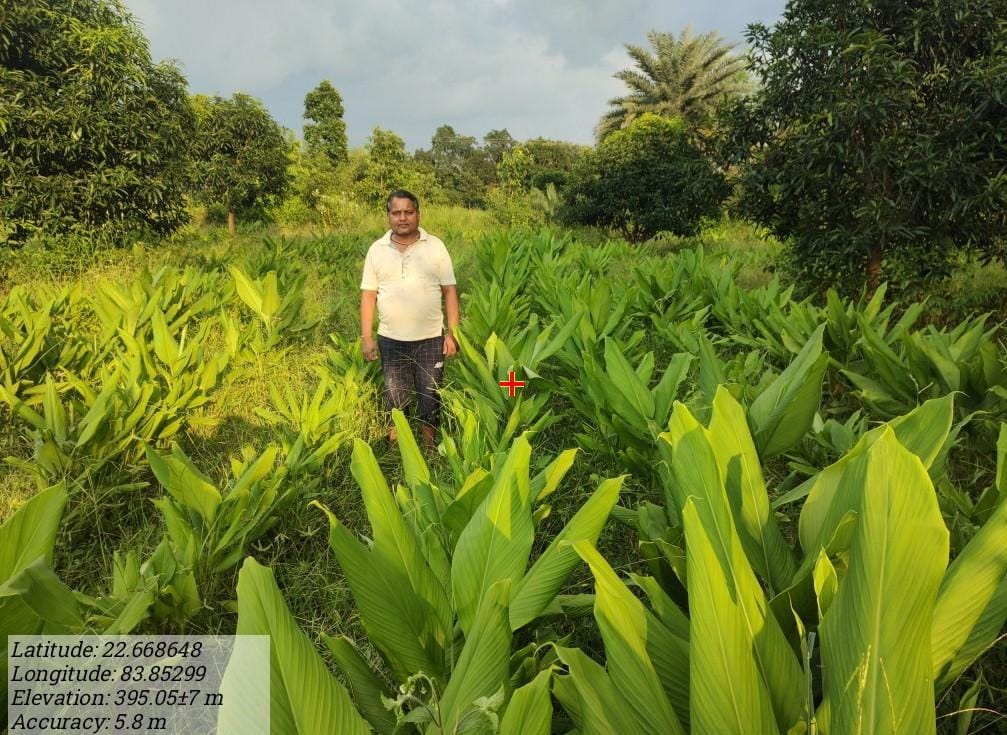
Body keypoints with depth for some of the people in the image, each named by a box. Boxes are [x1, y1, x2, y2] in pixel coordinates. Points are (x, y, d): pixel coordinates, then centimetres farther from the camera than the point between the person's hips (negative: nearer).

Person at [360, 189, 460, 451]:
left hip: (431, 338, -1)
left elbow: (450, 291, 0)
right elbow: (368, 295, 4)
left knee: (430, 398, 8)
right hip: (391, 340, 1)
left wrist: (453, 333, -6)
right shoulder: (376, 250, 2)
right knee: (394, 400, 10)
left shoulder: (435, 246, -1)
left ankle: (429, 449, 25)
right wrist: (366, 337, -1)